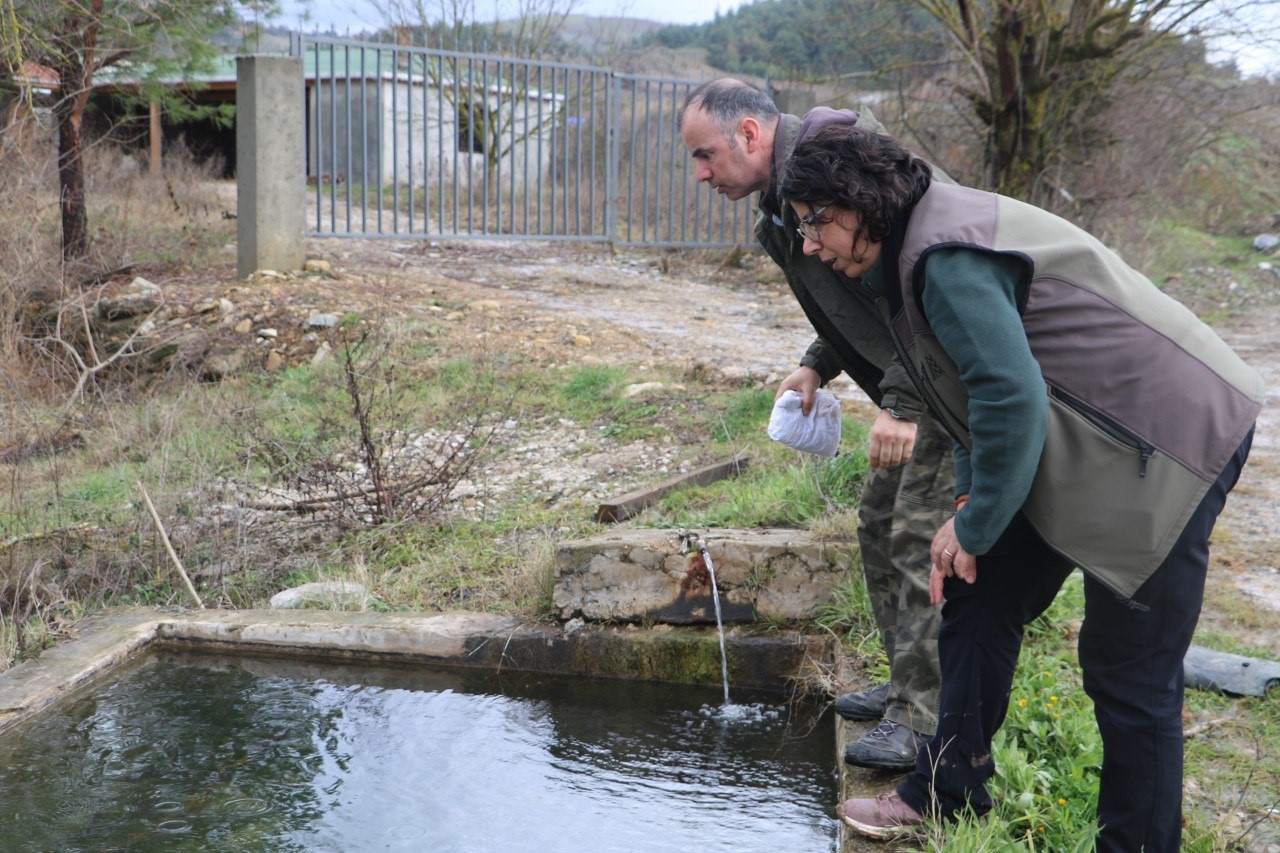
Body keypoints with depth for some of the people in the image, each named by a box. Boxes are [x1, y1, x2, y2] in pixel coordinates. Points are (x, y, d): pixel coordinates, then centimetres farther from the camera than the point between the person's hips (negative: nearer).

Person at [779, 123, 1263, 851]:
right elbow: (987, 384, 17)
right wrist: (967, 505, 8)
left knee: (1131, 668, -2)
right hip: (1081, 441, 11)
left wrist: (977, 526, -16)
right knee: (980, 603, 14)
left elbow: (1012, 397, -28)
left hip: (1173, 441, -10)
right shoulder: (919, 248, 10)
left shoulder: (948, 259, -22)